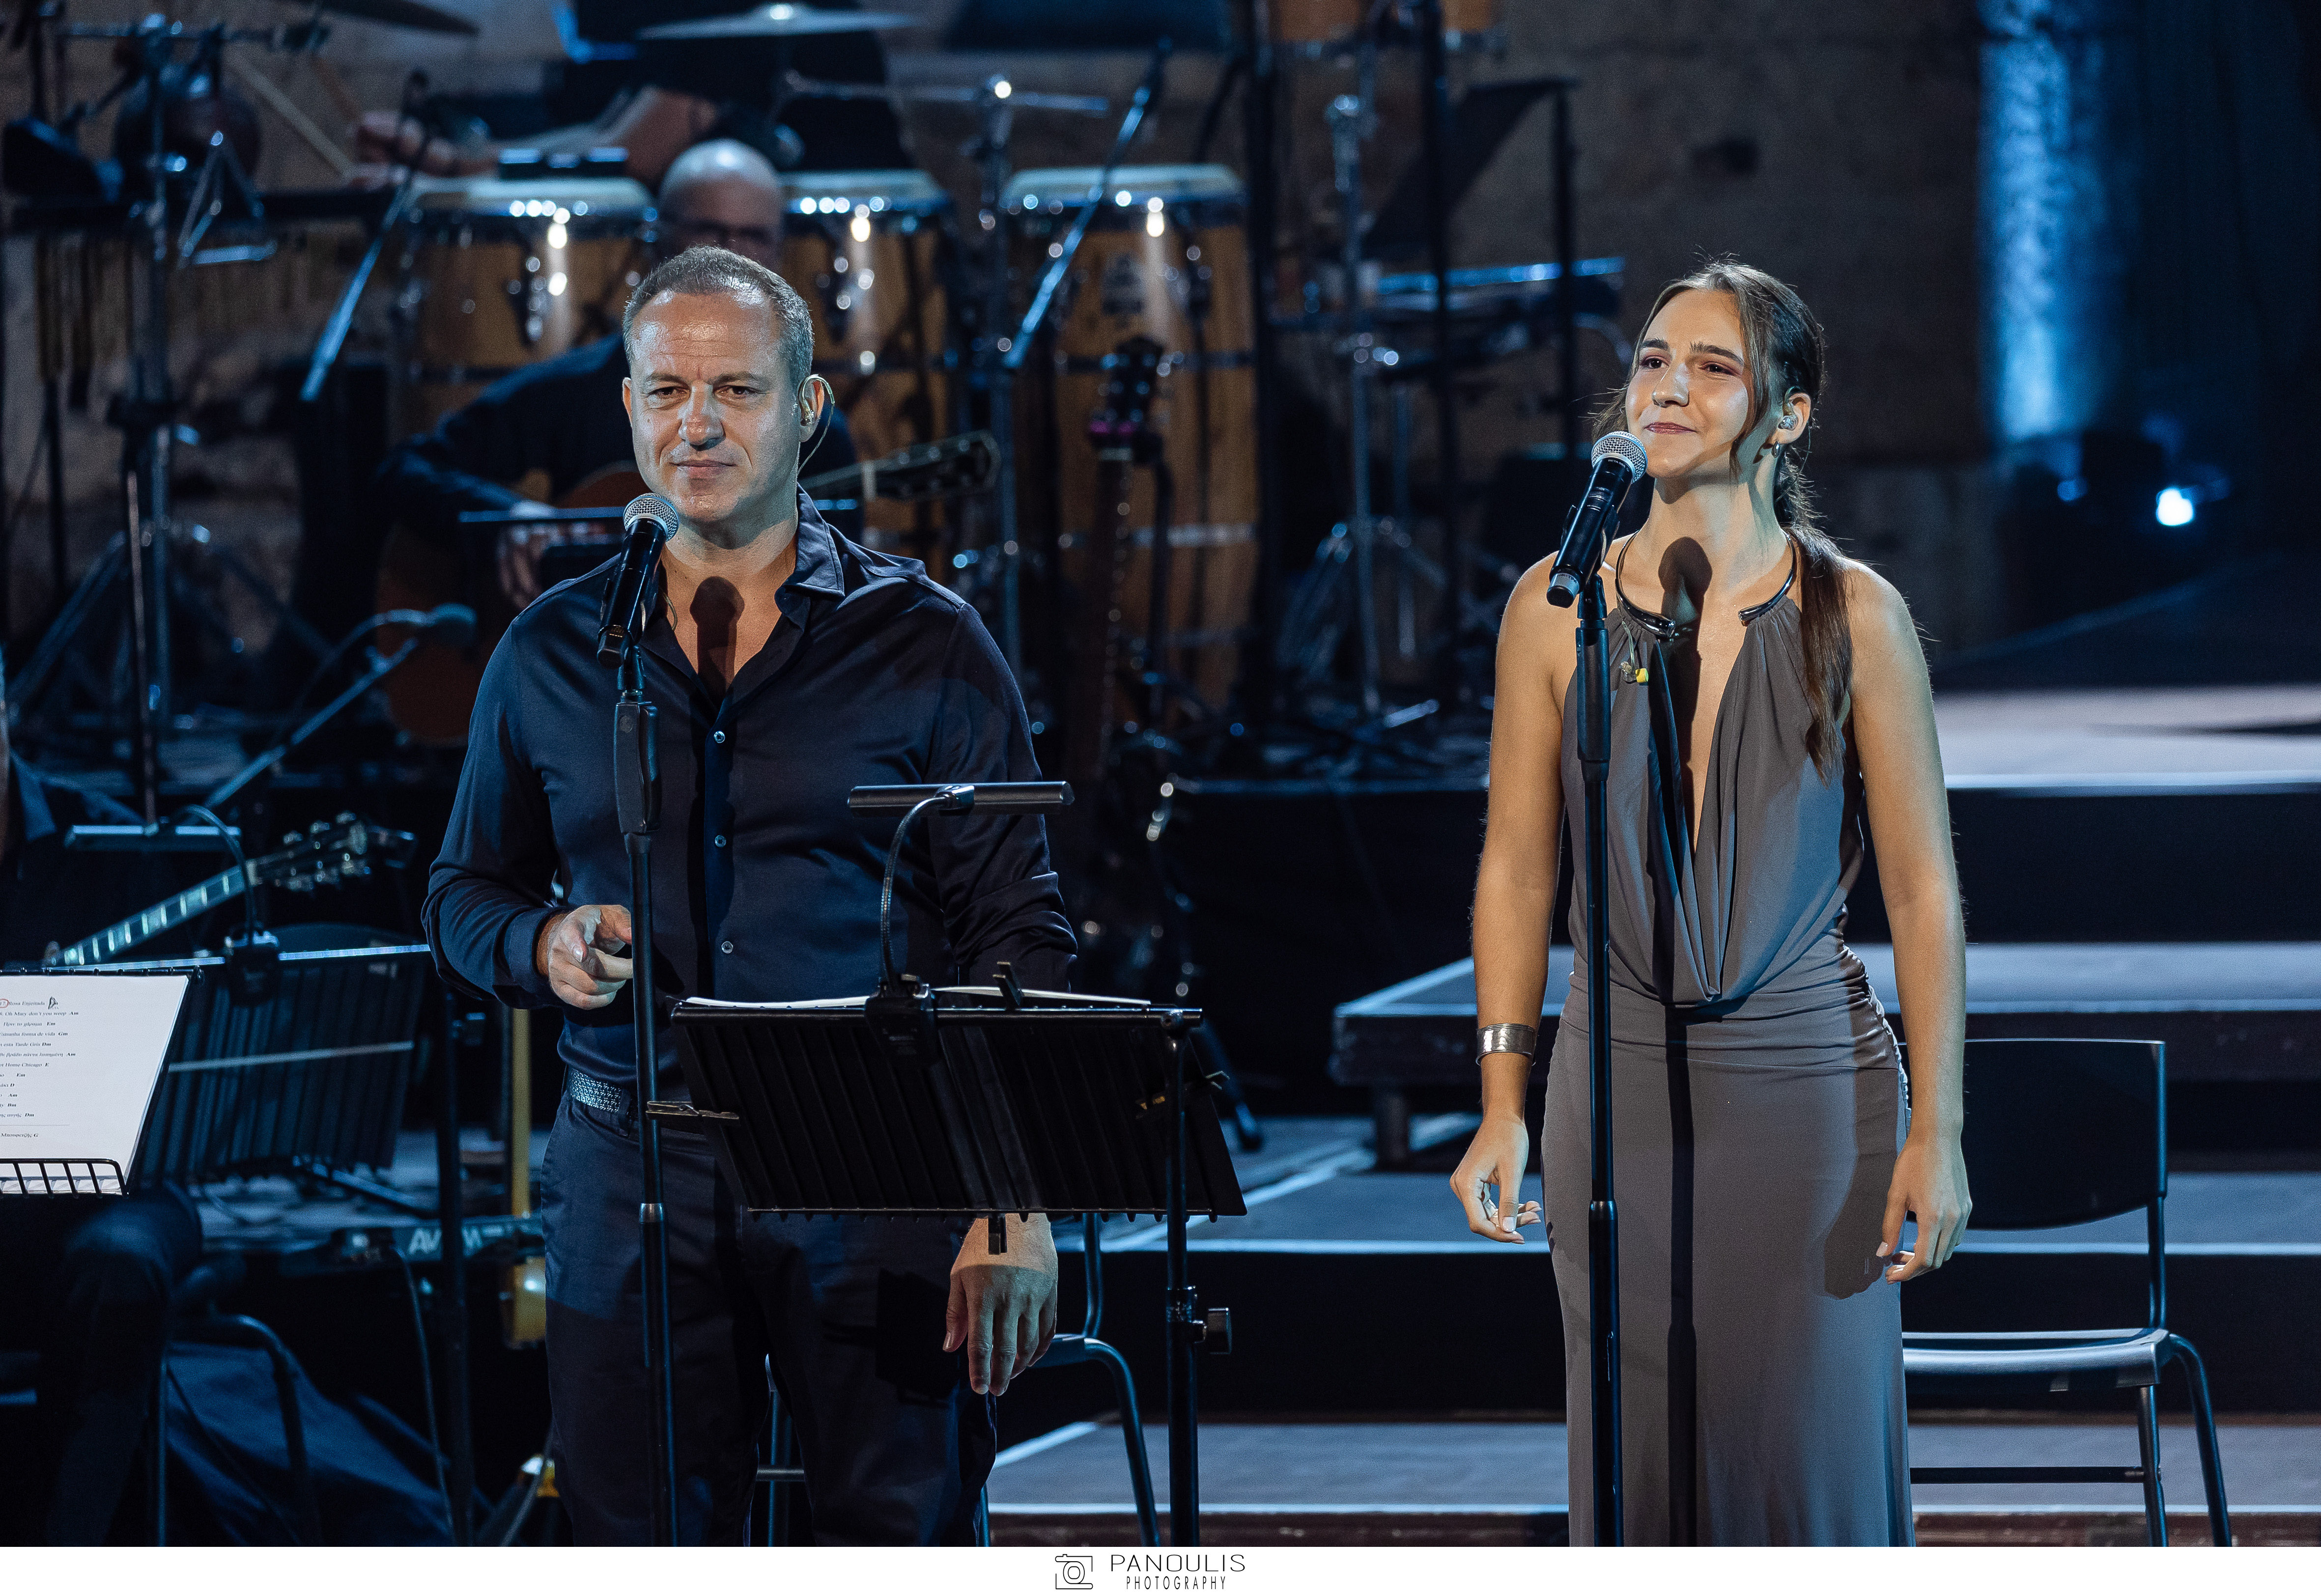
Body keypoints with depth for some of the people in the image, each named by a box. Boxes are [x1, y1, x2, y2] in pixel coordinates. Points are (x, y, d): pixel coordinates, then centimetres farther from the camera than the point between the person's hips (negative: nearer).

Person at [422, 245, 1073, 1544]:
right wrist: (546, 946, -5)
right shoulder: (552, 654, 10)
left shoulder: (926, 645, 2)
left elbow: (1017, 938, 0)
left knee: (907, 1544, -2)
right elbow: (466, 896, 20)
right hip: (633, 1182, 2)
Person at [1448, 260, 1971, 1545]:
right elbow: (1516, 868, 8)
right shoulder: (1557, 608, 3)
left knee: (1810, 1455, -1)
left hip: (1808, 1069, -2)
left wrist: (1936, 1132, -6)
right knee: (1640, 1456, 2)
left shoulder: (1854, 618, -3)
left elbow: (1924, 890, -1)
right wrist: (1501, 1106, 4)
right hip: (1620, 1067, 2)